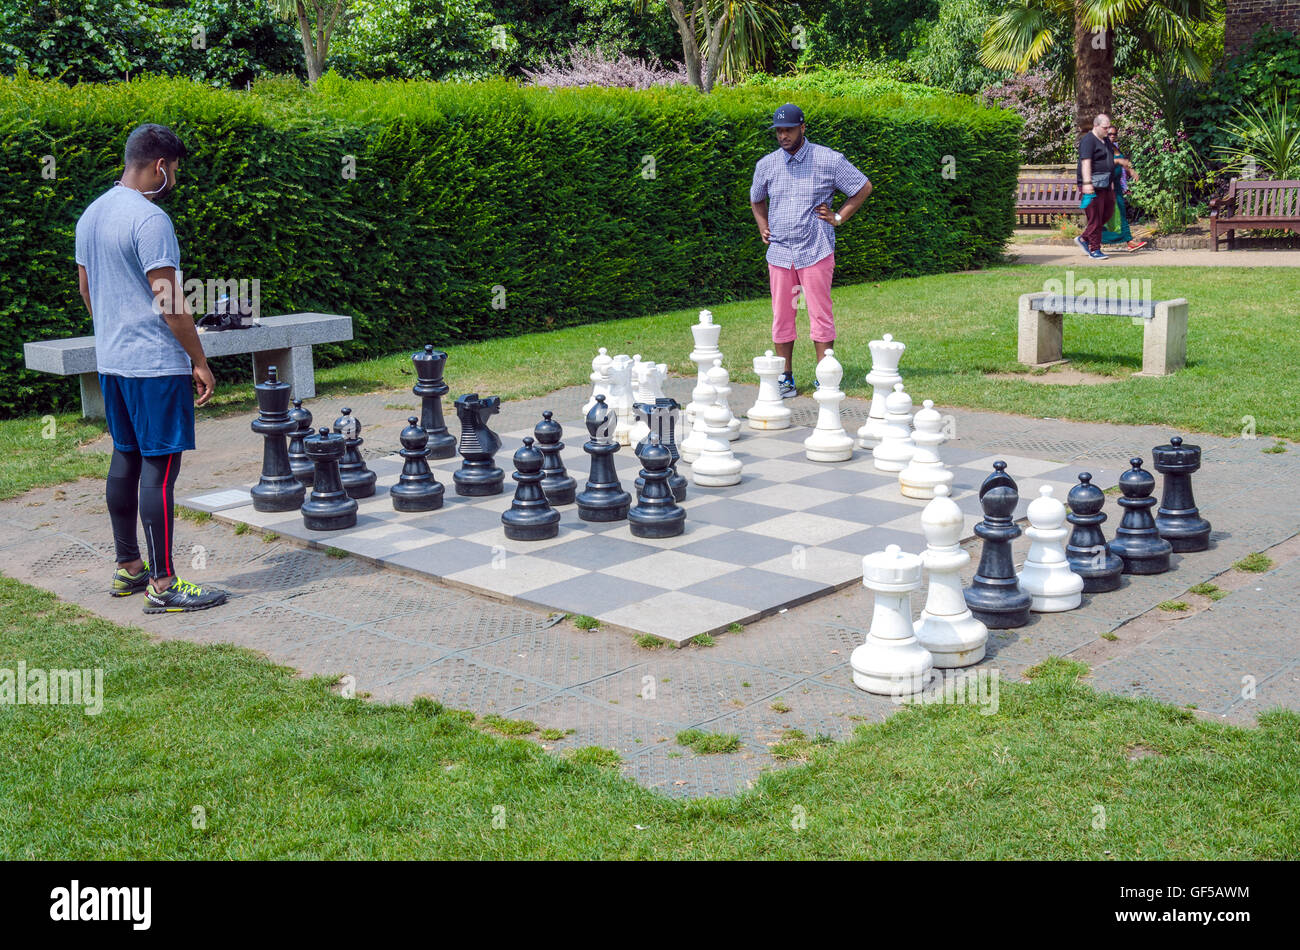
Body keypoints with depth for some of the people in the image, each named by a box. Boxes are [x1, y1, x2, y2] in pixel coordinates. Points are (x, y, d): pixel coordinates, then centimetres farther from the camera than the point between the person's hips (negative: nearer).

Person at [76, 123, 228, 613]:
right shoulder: (149, 219, -17)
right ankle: (163, 586, -3)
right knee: (160, 466, -6)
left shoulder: (91, 214, 12)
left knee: (126, 458, 15)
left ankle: (128, 567, 24)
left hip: (111, 359, 10)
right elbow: (169, 301, -19)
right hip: (155, 363, -9)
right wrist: (200, 361, -13)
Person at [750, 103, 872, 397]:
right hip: (779, 253, 3)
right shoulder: (766, 164, 10)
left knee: (820, 315, -3)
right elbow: (756, 199, 29)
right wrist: (763, 228, 14)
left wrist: (839, 217, 2)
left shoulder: (829, 160, -1)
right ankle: (785, 379, 12)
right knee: (781, 317, 4)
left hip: (816, 251, -3)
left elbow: (864, 187, 8)